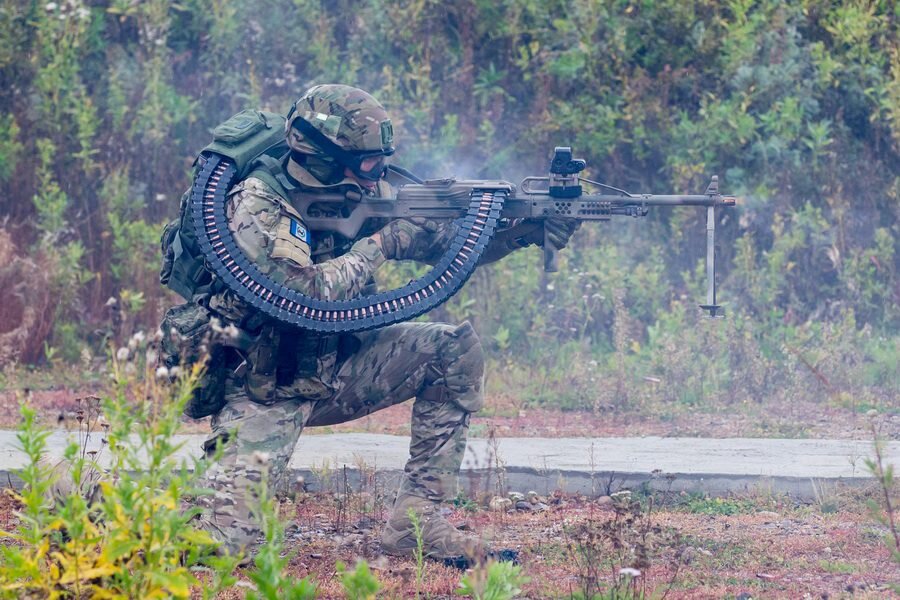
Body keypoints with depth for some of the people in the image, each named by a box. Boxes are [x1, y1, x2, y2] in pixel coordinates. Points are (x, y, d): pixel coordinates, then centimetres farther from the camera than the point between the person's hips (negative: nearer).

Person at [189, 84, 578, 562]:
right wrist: (375, 246, -20)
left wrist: (523, 230, -12)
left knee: (454, 348, -5)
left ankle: (416, 521, -2)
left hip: (331, 368, 8)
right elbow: (305, 293, -33)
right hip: (265, 389, -8)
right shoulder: (257, 206, -22)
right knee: (225, 539, -29)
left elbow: (445, 240, 5)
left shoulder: (364, 195, -1)